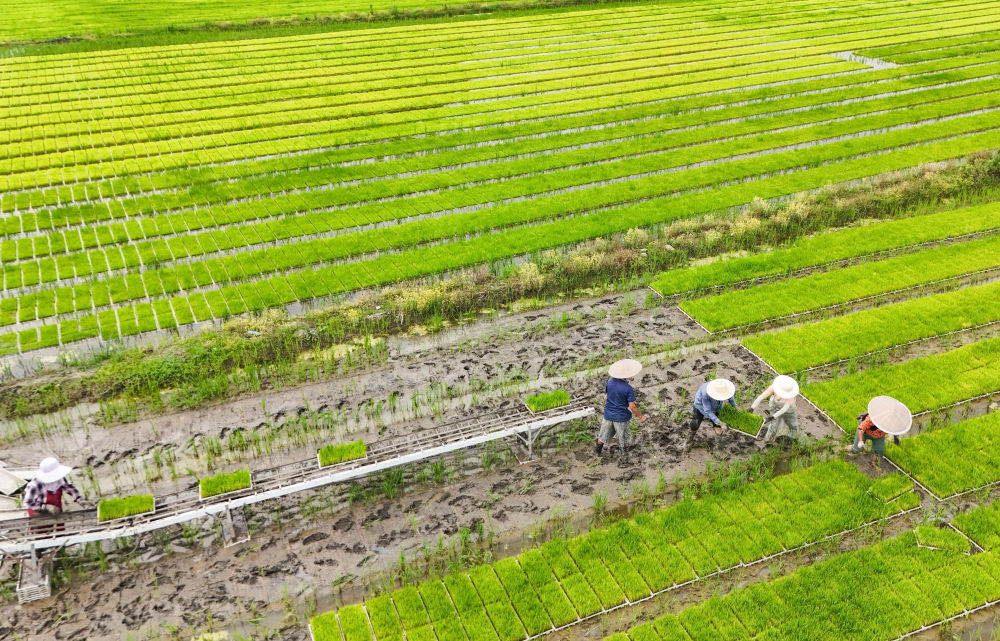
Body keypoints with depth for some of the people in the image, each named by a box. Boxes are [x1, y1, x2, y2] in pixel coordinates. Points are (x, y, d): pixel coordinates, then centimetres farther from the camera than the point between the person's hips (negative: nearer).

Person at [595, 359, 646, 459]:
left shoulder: (610, 382, -12)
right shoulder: (628, 388, -24)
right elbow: (632, 407, -21)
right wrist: (641, 416, -8)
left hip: (608, 415, 4)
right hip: (621, 417, -4)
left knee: (604, 434, 22)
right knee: (624, 437, 18)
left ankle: (597, 451, 39)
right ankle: (625, 453, 33)